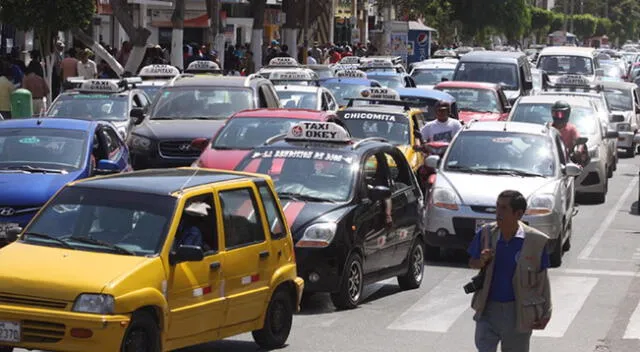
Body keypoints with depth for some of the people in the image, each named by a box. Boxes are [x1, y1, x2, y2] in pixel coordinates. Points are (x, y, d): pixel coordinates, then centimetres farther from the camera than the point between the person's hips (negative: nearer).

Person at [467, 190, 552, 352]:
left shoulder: (536, 241, -12)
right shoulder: (486, 233, -5)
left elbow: (542, 279, -3)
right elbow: (472, 263, 9)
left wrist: (545, 312, -1)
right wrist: (481, 261, -15)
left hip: (518, 311, -2)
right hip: (488, 308, 2)